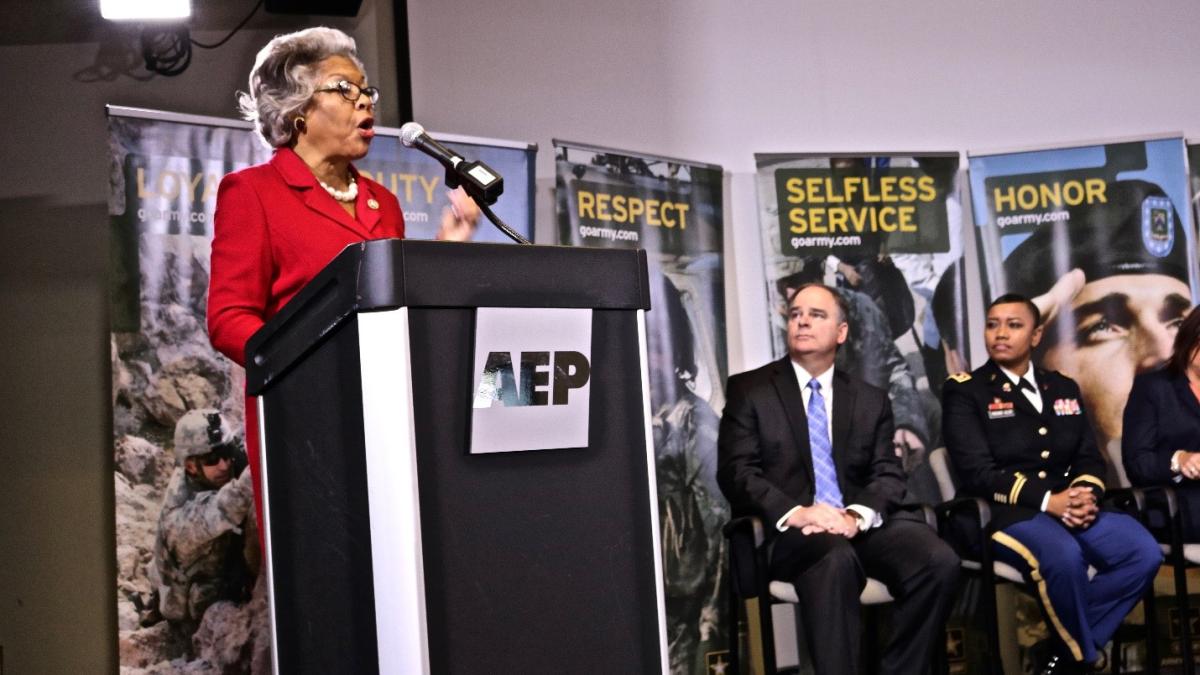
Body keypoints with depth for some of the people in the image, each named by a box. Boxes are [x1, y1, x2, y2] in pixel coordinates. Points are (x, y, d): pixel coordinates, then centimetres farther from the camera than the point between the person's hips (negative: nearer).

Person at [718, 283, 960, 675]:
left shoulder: (872, 400, 19)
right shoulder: (749, 390, 8)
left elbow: (888, 475, 8)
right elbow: (736, 472, -2)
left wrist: (857, 515, -15)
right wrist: (794, 512, -19)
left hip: (861, 526, 4)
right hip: (788, 530, -3)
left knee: (940, 562, -25)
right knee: (837, 560, -38)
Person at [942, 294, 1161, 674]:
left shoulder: (1063, 388, 19)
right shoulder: (964, 391, 2)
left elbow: (1089, 458, 13)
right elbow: (978, 473, -9)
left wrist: (1088, 496, -10)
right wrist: (1047, 500, -18)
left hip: (1073, 508, 6)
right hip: (1008, 513, -5)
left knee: (1144, 554, -21)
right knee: (1064, 557, -36)